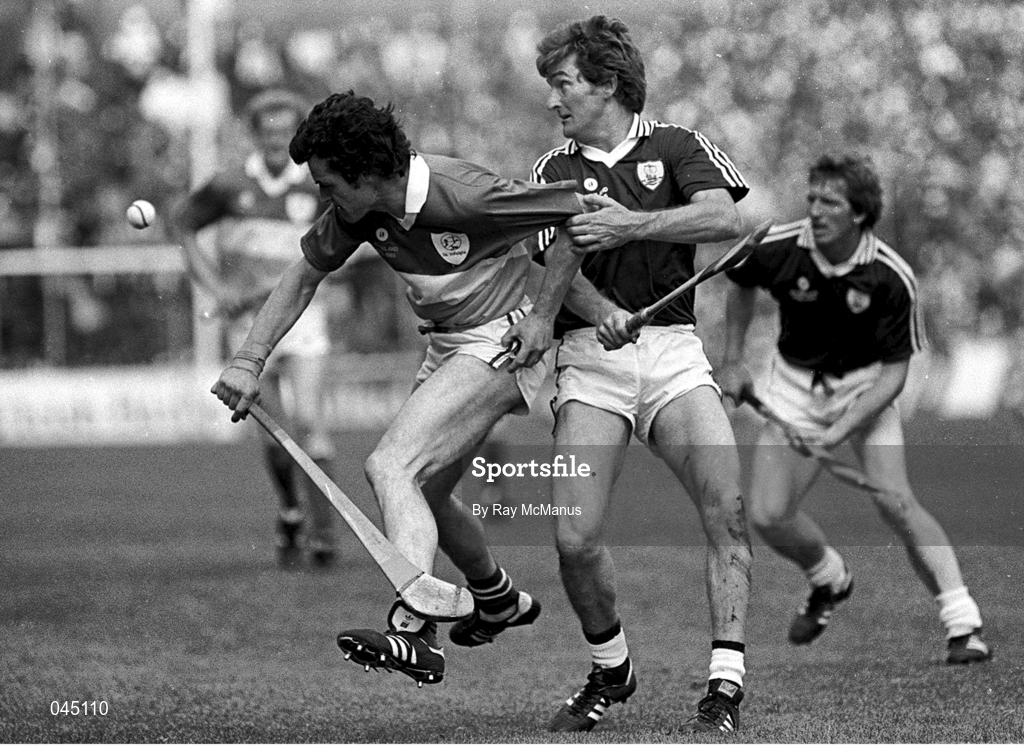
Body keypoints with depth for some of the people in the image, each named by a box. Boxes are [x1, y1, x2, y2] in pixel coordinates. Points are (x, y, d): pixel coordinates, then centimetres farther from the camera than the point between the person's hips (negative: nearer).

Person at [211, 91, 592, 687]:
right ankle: (499, 600, 47)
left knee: (391, 466, -24)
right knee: (425, 492, 20)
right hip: (444, 347, 9)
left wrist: (543, 315, -18)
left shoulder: (462, 195, -27)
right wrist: (249, 361, -2)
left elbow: (579, 210, -20)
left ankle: (413, 634, -35)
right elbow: (305, 276, 8)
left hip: (500, 343, -9)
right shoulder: (359, 211, -6)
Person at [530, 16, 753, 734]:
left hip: (673, 350, -1)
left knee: (727, 512, -18)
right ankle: (610, 670, 12)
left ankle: (727, 682, -14)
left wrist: (631, 223, -22)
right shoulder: (554, 171, 14)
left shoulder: (677, 147, 9)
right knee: (575, 539, -12)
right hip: (590, 357, 1)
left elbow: (724, 218, -10)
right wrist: (603, 312, -21)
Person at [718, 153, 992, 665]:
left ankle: (964, 626, -15)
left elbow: (894, 371, -18)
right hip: (795, 384, 3)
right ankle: (829, 580, 25)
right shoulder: (777, 249, -18)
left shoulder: (891, 278, -24)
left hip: (865, 386, -3)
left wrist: (843, 426, -28)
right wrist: (733, 360, 6)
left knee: (894, 501, -22)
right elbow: (741, 284, 7)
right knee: (767, 515, -9)